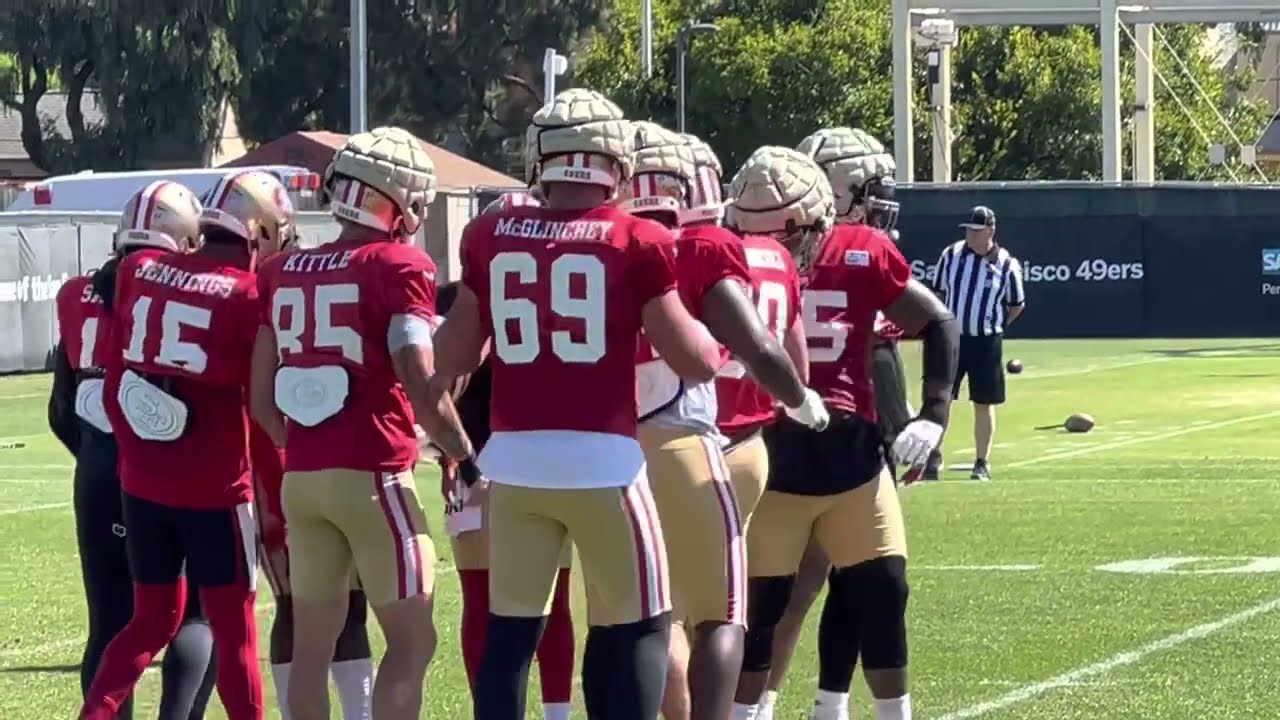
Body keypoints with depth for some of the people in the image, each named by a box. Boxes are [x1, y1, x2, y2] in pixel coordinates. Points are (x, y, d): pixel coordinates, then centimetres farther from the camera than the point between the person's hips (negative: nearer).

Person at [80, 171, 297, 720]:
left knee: (153, 618, 18)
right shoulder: (251, 295, -10)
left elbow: (116, 382, 9)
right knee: (233, 629, 5)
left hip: (141, 480, 5)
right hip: (213, 485, -5)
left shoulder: (139, 271, 4)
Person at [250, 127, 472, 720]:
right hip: (373, 474, -6)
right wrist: (463, 454, -7)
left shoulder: (285, 272, 11)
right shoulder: (398, 267, -7)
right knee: (411, 640, 0)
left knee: (313, 640, 12)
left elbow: (262, 399, 13)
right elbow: (419, 379, -17)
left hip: (302, 476, 6)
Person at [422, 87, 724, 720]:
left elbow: (449, 362, 13)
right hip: (601, 458, -3)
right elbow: (695, 363, 0)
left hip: (515, 458, 3)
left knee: (511, 628, 11)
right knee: (638, 629, 7)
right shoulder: (637, 243, -4)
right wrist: (712, 339, 21)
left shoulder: (490, 237, 6)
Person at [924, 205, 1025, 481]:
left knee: (984, 403, 6)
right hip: (951, 338, 1)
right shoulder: (951, 255, -1)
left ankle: (982, 463, 14)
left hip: (986, 342, -1)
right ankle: (933, 456, 9)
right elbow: (938, 293, 9)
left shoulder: (1006, 265, -7)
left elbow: (1017, 305, 6)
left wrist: (996, 326, 5)